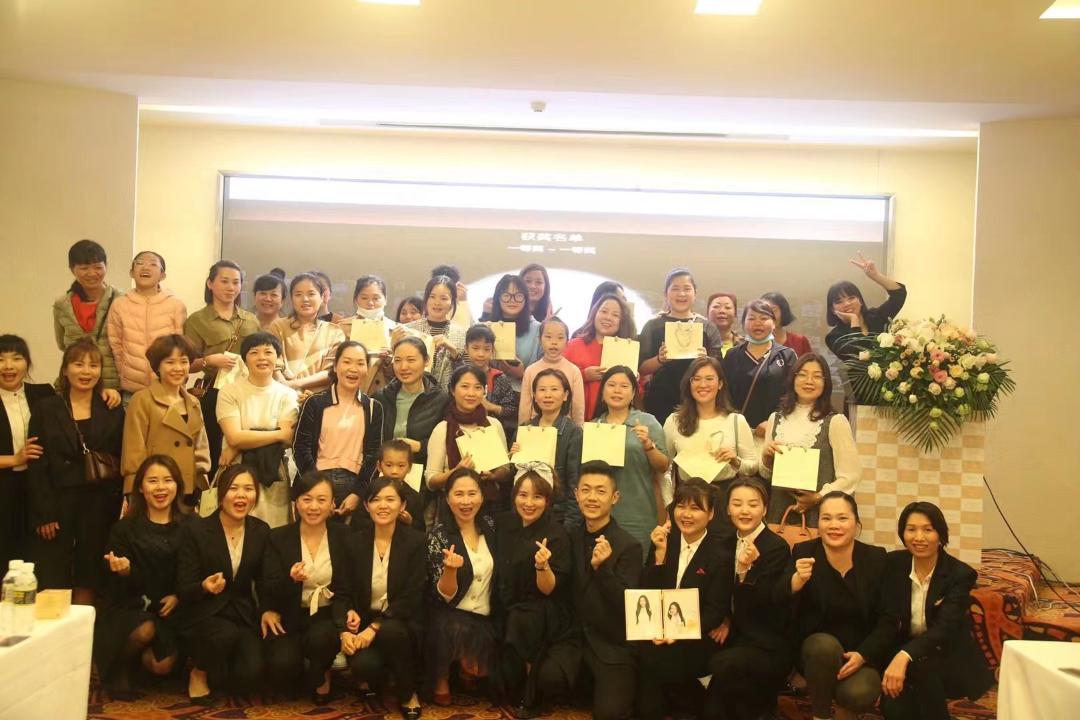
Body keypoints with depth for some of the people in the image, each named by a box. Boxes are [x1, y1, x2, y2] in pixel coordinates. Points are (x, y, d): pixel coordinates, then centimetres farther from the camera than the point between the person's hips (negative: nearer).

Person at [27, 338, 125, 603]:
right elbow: (37, 465, -2)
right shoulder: (46, 409, 3)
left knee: (89, 581, 6)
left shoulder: (114, 412, 8)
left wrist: (119, 509, -2)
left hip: (100, 508, 1)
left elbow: (122, 462, 6)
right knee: (54, 583, -1)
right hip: (57, 506, -1)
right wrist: (44, 514, -9)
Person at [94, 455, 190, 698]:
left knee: (161, 665, -20)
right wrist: (125, 571, -27)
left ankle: (141, 658, 19)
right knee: (145, 630, -33)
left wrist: (179, 596, -12)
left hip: (170, 608, 1)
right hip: (130, 605, -1)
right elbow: (115, 585, -4)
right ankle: (120, 668, 0)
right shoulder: (124, 528, -3)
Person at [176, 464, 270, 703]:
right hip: (203, 614, -3)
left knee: (251, 674, -21)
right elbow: (184, 591, -10)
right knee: (227, 634, -36)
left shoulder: (261, 531, 1)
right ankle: (199, 671, 0)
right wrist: (205, 586, -32)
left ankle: (214, 675, 17)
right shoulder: (195, 530, -9)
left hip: (243, 614, 3)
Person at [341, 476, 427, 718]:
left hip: (402, 623, -1)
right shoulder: (356, 541, 2)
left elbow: (412, 597, -14)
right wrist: (345, 630, -16)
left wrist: (375, 628, -23)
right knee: (363, 665, -31)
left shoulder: (416, 541, -7)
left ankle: (407, 694, -9)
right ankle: (377, 679, 9)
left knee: (391, 631, -37)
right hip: (363, 621, 2)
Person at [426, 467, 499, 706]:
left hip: (485, 618, 4)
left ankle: (464, 659, 14)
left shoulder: (489, 525, 1)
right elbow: (445, 595, -17)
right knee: (456, 629, -36)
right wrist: (451, 568, -36)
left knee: (482, 670, -19)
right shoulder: (439, 534, -12)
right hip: (451, 615, -4)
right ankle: (441, 679, -8)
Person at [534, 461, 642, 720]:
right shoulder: (572, 538, 8)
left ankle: (605, 689, 11)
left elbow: (626, 606, -17)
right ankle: (587, 686, 5)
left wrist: (601, 567, -30)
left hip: (613, 646, -3)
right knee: (546, 680, -26)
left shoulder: (629, 546, -9)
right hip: (575, 638, 3)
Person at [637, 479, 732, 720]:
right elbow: (647, 593, 0)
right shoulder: (664, 541, 7)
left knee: (655, 657, -29)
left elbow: (715, 611, -9)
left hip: (695, 639, -4)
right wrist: (660, 553, -13)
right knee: (639, 653, -26)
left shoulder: (720, 554, -5)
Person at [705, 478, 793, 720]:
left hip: (767, 646, -5)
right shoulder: (727, 545, 9)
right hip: (736, 637, 5)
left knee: (721, 666, -32)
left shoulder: (777, 547, -10)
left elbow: (761, 606, -16)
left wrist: (746, 570, -30)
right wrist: (726, 620, -1)